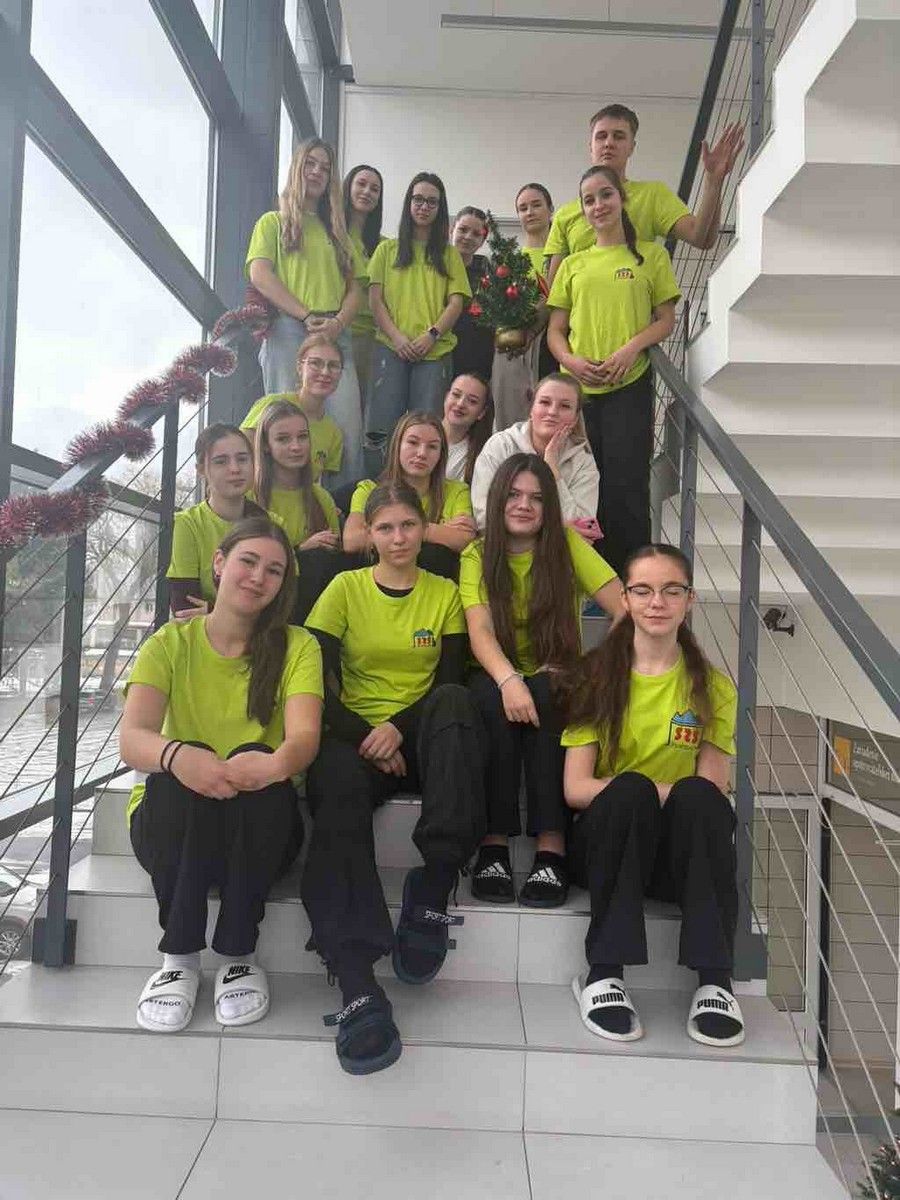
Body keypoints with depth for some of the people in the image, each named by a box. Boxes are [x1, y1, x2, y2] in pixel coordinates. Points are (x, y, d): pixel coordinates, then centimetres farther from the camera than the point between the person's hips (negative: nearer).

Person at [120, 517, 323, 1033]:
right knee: (184, 764, -31)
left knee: (255, 761, -31)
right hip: (174, 822, 0)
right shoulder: (170, 643, -1)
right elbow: (132, 738, -18)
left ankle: (239, 955, -17)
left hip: (260, 828, 0)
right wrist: (176, 756, -43)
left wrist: (275, 764, -44)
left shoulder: (297, 646, -1)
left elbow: (305, 736, -19)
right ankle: (180, 957, -18)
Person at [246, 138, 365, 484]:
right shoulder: (274, 222, 15)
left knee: (348, 431, -10)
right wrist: (307, 316, -12)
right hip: (288, 332, -3)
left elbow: (354, 287, 16)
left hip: (335, 335, 3)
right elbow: (259, 275, -2)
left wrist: (338, 322, -6)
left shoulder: (336, 230, 26)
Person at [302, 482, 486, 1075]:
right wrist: (365, 737, -13)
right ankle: (359, 988, -44)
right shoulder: (345, 588, 7)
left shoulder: (446, 594, 10)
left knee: (454, 701, -34)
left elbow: (451, 680, 2)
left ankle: (434, 885, -35)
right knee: (336, 796, -35)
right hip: (356, 734, -1)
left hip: (420, 736, 1)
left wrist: (398, 728, -15)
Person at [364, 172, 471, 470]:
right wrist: (397, 336, -9)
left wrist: (431, 335, -9)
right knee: (382, 428, -8)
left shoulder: (450, 254, 17)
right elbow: (375, 300, 7)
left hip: (435, 351, 0)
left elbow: (456, 302, 7)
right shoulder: (387, 249, 16)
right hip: (391, 347, 0)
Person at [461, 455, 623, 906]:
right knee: (492, 699, -34)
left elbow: (626, 611, -8)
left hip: (555, 680, 0)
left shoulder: (568, 545, -2)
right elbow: (479, 630, -18)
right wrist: (508, 681, -37)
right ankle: (493, 846, -29)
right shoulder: (477, 555, -2)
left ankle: (552, 849, -34)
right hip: (498, 676, 0)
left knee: (546, 697, -34)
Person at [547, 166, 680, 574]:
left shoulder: (650, 254, 8)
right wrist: (571, 360, -8)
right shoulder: (573, 264, 15)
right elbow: (555, 329, 12)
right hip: (578, 388, 3)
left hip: (629, 386, -3)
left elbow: (666, 320, 5)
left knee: (625, 486, -8)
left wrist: (632, 347, -13)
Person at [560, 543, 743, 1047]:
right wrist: (654, 792, -21)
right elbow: (576, 789, -7)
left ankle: (715, 981, -29)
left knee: (698, 797, -31)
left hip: (681, 847, 1)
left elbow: (714, 789, -2)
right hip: (608, 840, -1)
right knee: (630, 790, -33)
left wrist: (688, 796, -24)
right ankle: (605, 972, -29)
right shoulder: (597, 675, 2)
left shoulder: (713, 687, 5)